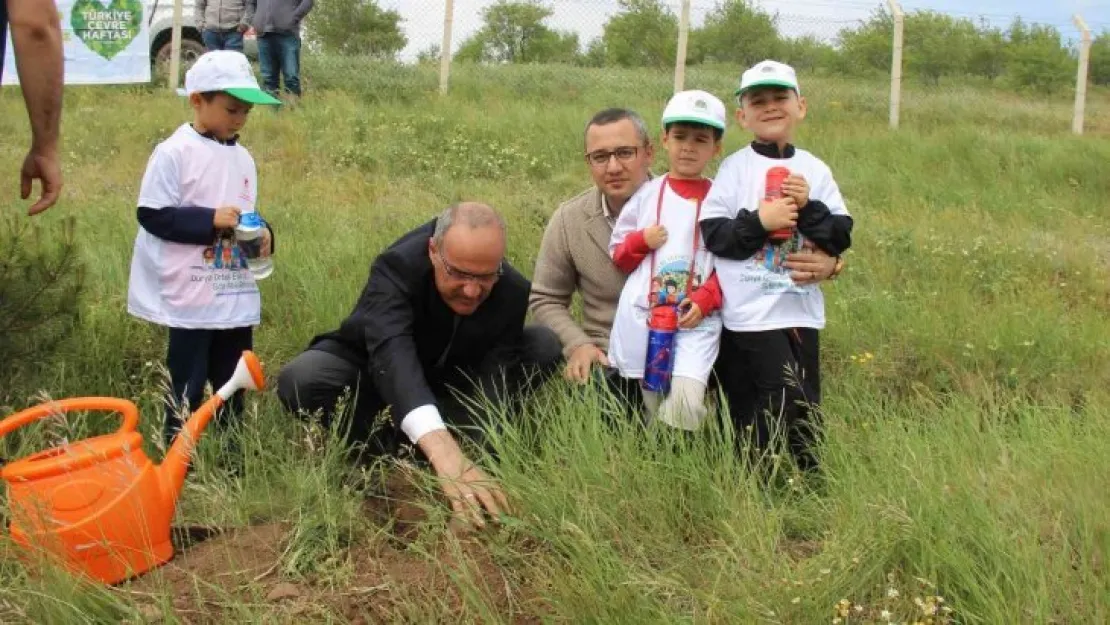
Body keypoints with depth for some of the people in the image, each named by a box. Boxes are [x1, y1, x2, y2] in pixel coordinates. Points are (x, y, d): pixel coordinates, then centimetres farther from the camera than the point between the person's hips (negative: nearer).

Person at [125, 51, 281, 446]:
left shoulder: (243, 159, 10)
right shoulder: (174, 153, -9)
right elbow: (152, 216, -13)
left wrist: (262, 235, -3)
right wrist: (209, 219, -21)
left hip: (238, 295, 6)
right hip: (190, 297, -6)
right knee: (187, 386, 0)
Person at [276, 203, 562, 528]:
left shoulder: (512, 291, -23)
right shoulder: (397, 267, -36)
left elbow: (496, 379, -28)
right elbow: (392, 353, -53)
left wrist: (477, 456, -48)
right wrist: (445, 451, -68)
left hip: (447, 376, 4)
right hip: (374, 372, -4)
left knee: (546, 346, -16)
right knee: (299, 381, -35)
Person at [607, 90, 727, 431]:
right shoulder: (647, 193, 7)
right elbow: (618, 254, 11)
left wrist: (706, 300, -12)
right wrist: (641, 241, -9)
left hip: (696, 319, -2)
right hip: (642, 316, 2)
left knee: (687, 401, -18)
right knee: (654, 409, 8)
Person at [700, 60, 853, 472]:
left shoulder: (815, 170, 8)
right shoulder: (735, 167, -2)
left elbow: (841, 237, 3)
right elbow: (713, 233, -8)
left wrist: (809, 207, -11)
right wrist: (759, 222, -18)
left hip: (800, 309, 4)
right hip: (749, 311, -4)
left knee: (805, 406, 9)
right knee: (784, 398, -7)